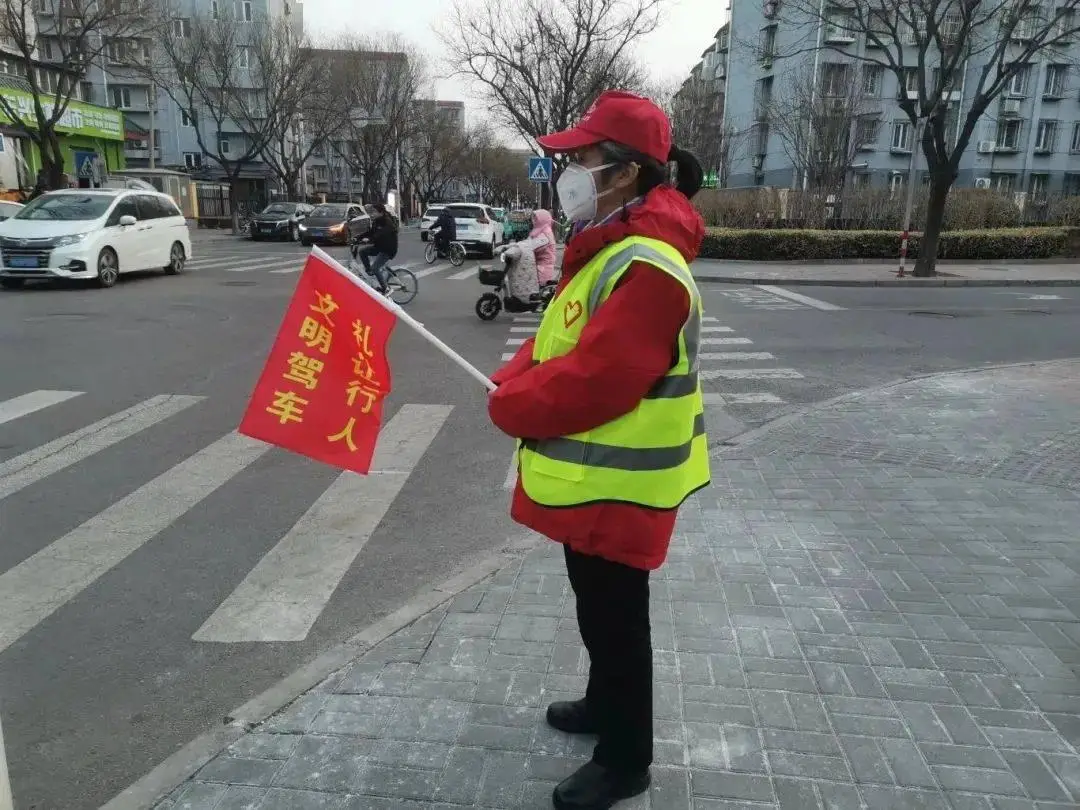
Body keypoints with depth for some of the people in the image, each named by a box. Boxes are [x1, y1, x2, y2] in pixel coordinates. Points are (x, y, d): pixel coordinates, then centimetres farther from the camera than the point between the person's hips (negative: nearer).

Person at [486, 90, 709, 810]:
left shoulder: (646, 267, -25)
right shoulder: (610, 248, 9)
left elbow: (591, 382, -29)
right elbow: (561, 344, 15)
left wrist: (511, 404, -13)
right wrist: (516, 379, -3)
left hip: (616, 489, -10)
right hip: (593, 479, 10)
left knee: (616, 621, 7)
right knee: (598, 612, 25)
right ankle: (606, 704, 47)